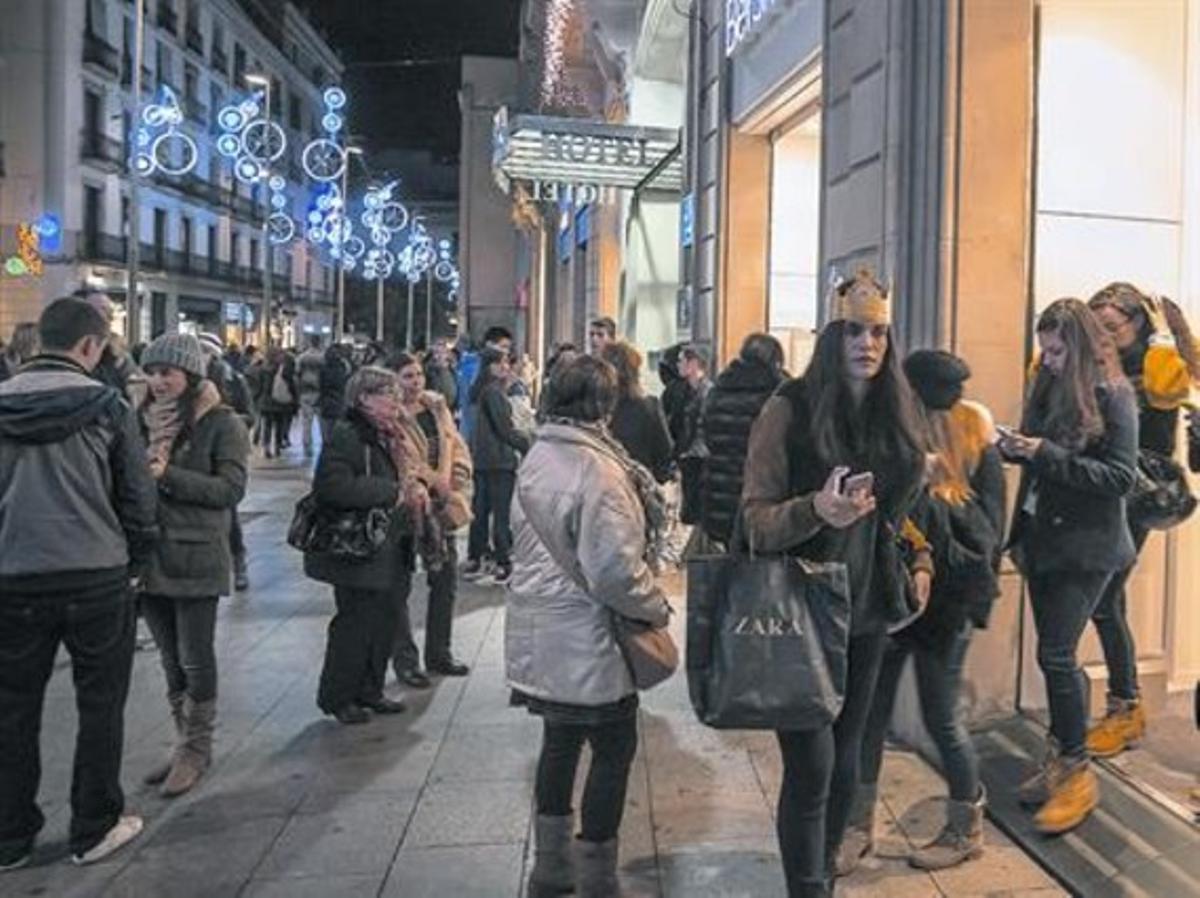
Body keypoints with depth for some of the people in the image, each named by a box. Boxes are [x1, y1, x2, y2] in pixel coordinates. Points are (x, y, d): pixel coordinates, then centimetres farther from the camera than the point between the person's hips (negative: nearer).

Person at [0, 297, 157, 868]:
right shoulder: (106, 406, -4)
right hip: (97, 578, -3)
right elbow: (137, 496, -2)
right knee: (100, 705, 10)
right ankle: (94, 830, 19)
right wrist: (134, 562, 11)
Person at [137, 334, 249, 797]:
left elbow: (231, 489, -14)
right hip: (150, 554, 5)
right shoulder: (144, 418, 8)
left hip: (196, 556, -5)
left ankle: (197, 748, 18)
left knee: (195, 659, 3)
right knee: (171, 659, 15)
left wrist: (167, 475, -22)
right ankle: (184, 741, 29)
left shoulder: (221, 422, -7)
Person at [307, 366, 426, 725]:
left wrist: (413, 489, 2)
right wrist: (395, 492, -25)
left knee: (383, 621, 15)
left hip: (386, 551, 9)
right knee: (356, 624, 0)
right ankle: (336, 698, 17)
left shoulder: (388, 437, 14)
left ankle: (369, 691, 30)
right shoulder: (345, 436, -16)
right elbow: (335, 487, -29)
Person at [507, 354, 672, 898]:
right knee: (614, 750, 7)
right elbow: (614, 570, -25)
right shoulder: (598, 470, -22)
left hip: (537, 636, 9)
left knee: (561, 740, 20)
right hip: (587, 643, -8)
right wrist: (655, 606, -9)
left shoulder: (536, 459, 5)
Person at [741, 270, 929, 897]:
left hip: (868, 612, 5)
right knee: (811, 768, -5)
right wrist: (816, 509, -31)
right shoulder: (791, 408, -11)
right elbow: (755, 518, -14)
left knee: (846, 762, 15)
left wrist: (920, 563, 8)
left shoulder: (896, 411, 5)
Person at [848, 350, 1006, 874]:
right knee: (868, 713, 7)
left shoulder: (975, 448, -8)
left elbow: (987, 532, -11)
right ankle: (859, 825, 24)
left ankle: (967, 829, 29)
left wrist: (934, 491, -24)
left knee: (941, 719, 7)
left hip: (945, 600, -3)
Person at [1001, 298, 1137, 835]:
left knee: (1056, 655, -8)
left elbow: (1121, 477, -16)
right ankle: (1060, 758, 26)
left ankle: (1077, 774, 7)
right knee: (1053, 654, 12)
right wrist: (1015, 449, -1)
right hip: (1042, 538, 7)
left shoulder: (1111, 397, -11)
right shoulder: (1048, 389, 8)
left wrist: (1047, 454, -21)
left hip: (1085, 546, -7)